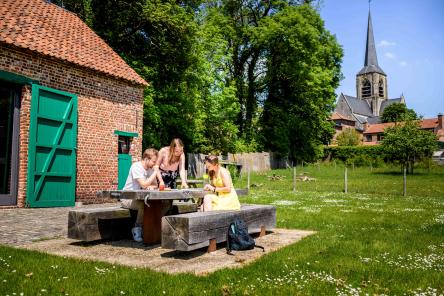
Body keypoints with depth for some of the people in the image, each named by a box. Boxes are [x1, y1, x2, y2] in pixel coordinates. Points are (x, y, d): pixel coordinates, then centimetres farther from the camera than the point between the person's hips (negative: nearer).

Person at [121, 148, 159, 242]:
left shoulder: (150, 168, 6)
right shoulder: (136, 167, -18)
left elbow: (155, 185, 9)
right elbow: (144, 185, -28)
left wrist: (151, 186, -15)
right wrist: (155, 172, -20)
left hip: (139, 198, 7)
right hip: (127, 198, -7)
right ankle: (137, 229, -13)